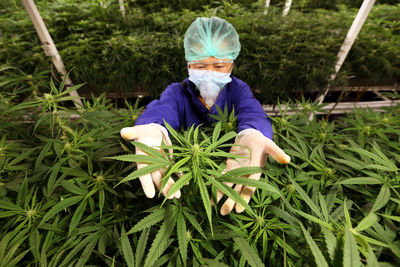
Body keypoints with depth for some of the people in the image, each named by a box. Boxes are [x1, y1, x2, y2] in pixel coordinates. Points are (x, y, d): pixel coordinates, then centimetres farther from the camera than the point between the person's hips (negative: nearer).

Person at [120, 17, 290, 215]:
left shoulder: (238, 90, 0)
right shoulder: (177, 92, -2)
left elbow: (253, 113, -21)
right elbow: (160, 111, -23)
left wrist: (252, 135, -45)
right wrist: (153, 131, -47)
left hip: (228, 165, 1)